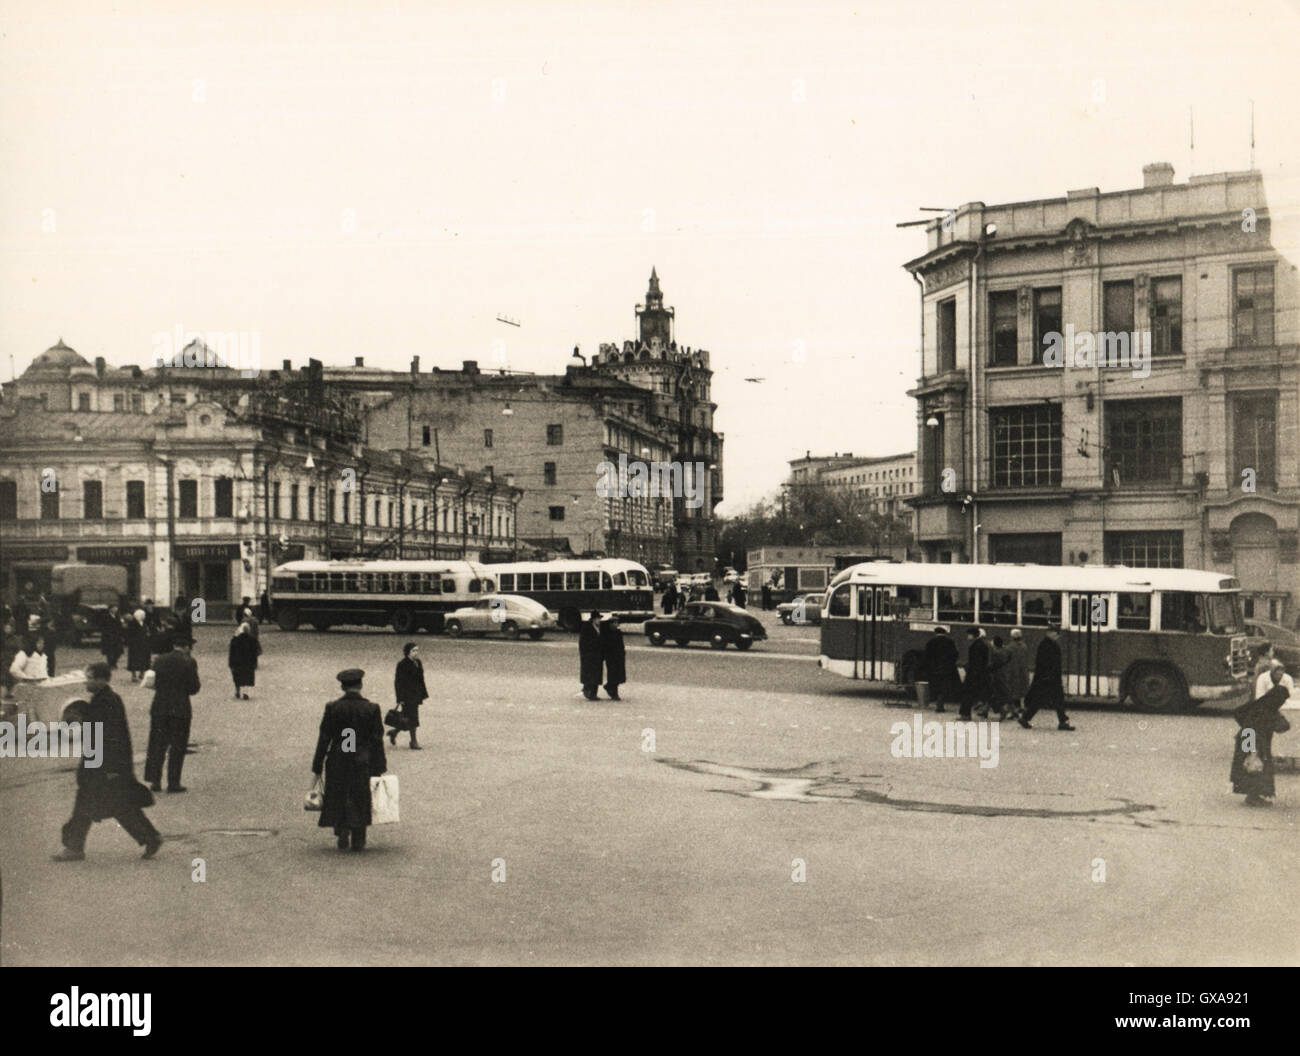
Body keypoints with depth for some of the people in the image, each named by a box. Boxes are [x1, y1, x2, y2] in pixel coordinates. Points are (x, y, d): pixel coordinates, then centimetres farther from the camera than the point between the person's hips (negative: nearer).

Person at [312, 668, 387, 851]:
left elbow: (324, 738, -3)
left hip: (337, 762, 0)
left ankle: (342, 837, 10)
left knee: (338, 800, 15)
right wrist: (378, 767, 2)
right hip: (362, 761, 0)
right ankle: (358, 841, 14)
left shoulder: (332, 708, -6)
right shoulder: (371, 709, -7)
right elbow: (377, 740, -5)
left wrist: (318, 766, 4)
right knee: (360, 801, 11)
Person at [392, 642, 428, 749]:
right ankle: (413, 741, 4)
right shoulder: (402, 664, -14)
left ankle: (394, 733, 31)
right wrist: (400, 698, -17)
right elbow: (398, 682, -14)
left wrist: (423, 695, 15)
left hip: (415, 695, 8)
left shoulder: (418, 663, 10)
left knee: (406, 718, 12)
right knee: (412, 717, -5)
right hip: (407, 695, -8)